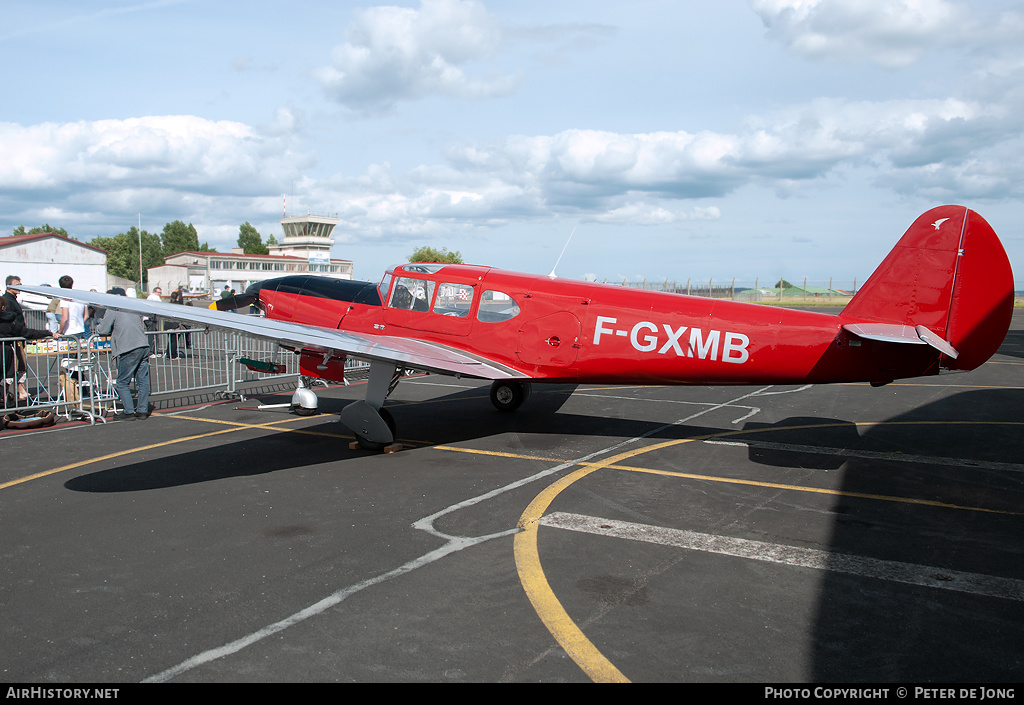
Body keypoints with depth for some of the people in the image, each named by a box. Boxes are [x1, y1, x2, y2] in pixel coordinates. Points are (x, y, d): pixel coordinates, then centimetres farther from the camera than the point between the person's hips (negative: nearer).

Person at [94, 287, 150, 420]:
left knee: (123, 383, 4)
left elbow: (103, 330, 0)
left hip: (129, 350, -6)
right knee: (142, 380, 10)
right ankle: (143, 410, 12)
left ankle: (129, 411, 1)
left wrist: (99, 326, 23)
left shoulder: (112, 309, -1)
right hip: (144, 346, 6)